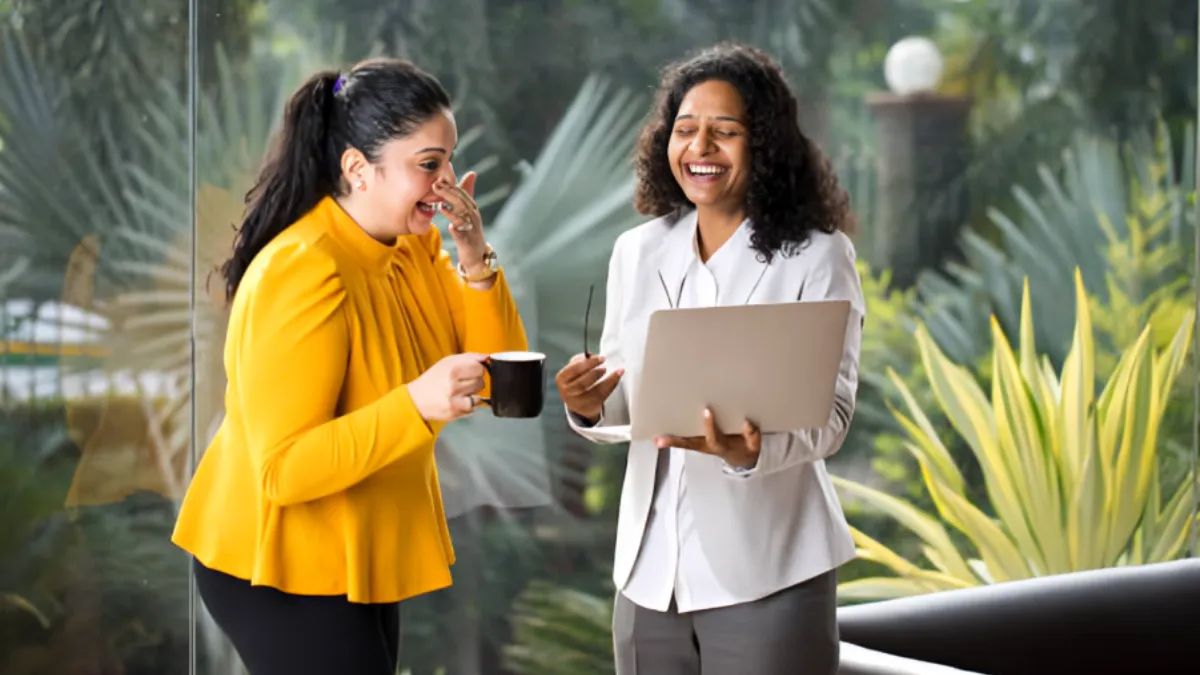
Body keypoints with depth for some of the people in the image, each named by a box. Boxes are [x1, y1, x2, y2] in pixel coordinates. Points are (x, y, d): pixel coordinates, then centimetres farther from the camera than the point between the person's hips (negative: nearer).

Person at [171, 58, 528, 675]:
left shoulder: (413, 246, 0)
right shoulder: (302, 276, -25)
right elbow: (284, 468, -28)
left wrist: (475, 261, -15)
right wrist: (416, 405, -39)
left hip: (360, 553, 8)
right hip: (280, 568, -8)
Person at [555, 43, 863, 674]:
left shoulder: (817, 259, -6)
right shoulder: (637, 252, 8)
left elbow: (830, 414, -11)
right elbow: (624, 408, 13)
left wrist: (752, 449, -30)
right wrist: (591, 407, -10)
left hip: (765, 575, -4)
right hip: (648, 571, 4)